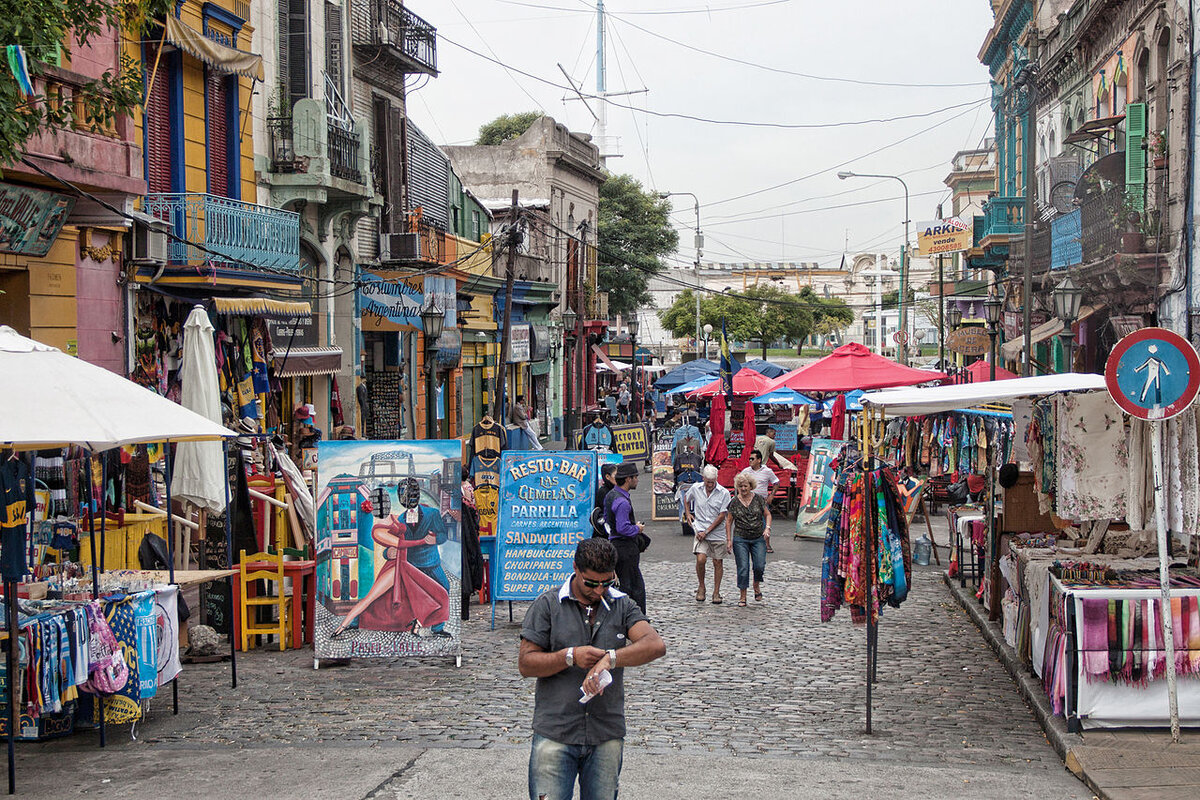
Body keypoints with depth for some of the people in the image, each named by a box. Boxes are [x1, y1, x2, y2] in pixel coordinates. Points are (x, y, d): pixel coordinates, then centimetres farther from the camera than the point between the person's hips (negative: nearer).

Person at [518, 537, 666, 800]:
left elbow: (656, 645, -11)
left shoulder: (622, 606, 6)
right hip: (555, 735, -2)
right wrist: (571, 657, -15)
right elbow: (525, 664, -1)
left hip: (607, 736, 2)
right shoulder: (547, 605, 2)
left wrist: (610, 658, -26)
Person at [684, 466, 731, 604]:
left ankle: (716, 593, 15)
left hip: (718, 533, -1)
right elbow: (686, 498, 24)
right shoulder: (696, 489, 0)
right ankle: (701, 587, 5)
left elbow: (721, 516, -9)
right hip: (701, 530, 1)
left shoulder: (724, 493, -8)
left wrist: (707, 531, -13)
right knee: (701, 559, -16)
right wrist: (688, 513, 10)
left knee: (718, 563, 4)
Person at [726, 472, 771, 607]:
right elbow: (728, 521, 6)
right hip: (740, 539, -1)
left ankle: (756, 586, 23)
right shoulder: (734, 502, 1)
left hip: (758, 539, 1)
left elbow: (767, 515, 10)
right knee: (743, 568, -4)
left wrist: (767, 528, -7)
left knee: (759, 566, -8)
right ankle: (743, 597, 6)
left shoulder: (758, 499, 2)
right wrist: (729, 539, 1)